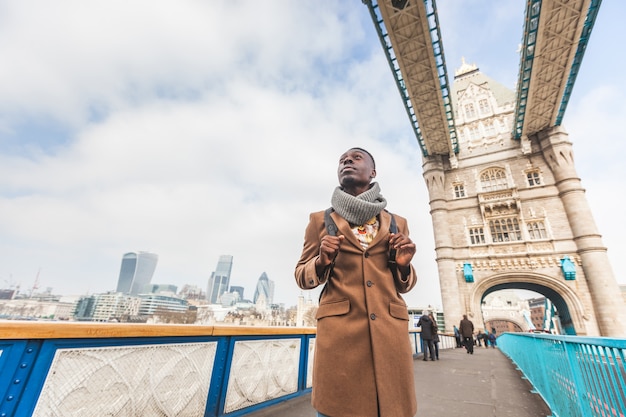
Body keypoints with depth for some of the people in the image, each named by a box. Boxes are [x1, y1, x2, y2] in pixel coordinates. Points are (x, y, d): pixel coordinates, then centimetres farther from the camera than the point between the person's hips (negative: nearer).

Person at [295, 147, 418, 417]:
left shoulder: (397, 223, 12)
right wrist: (321, 262, -14)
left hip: (389, 328, 3)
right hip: (339, 328, -2)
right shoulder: (321, 220, 6)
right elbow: (301, 276, 8)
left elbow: (403, 285, 17)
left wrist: (403, 265, -5)